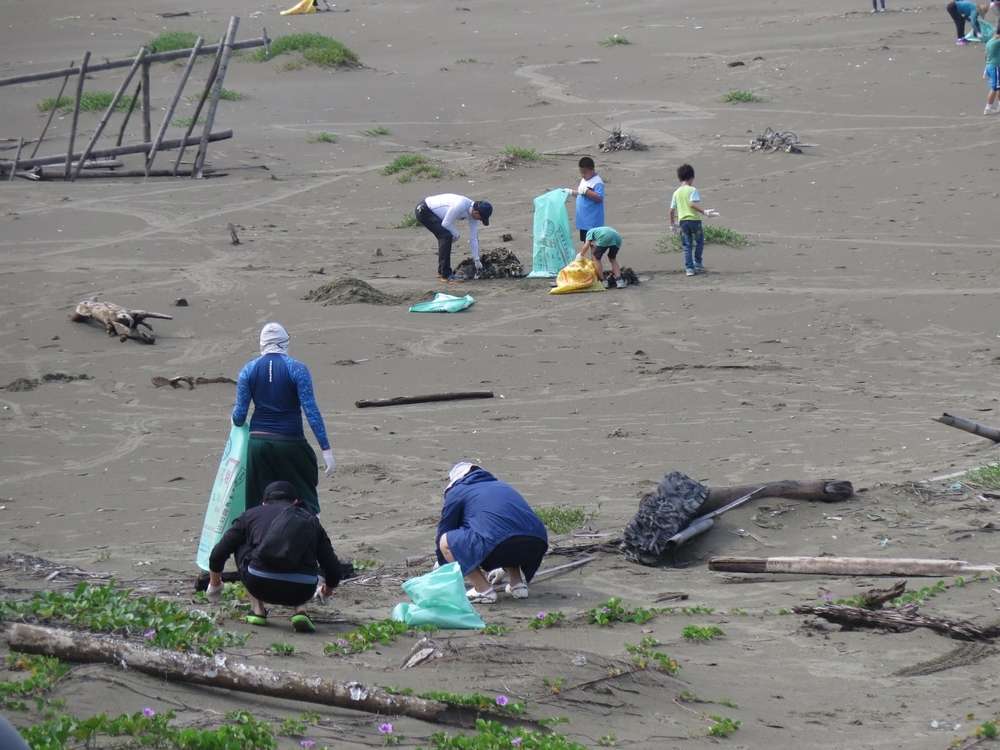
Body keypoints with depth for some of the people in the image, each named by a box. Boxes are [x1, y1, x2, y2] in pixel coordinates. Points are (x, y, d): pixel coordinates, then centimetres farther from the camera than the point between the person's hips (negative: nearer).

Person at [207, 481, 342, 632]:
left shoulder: (251, 515, 23)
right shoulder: (311, 520, 25)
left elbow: (219, 554, 24)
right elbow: (333, 568, 23)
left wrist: (214, 585, 44)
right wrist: (325, 592, 46)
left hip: (261, 586, -1)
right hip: (301, 590, 1)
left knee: (241, 548, 31)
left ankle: (257, 610, 23)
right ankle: (300, 610, 13)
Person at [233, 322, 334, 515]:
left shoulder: (249, 370, 2)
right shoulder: (297, 369, -6)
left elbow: (239, 414, 2)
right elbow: (311, 410, -10)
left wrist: (237, 423, 27)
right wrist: (326, 449, -8)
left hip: (259, 444, 3)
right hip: (290, 443, -3)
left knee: (259, 505, 9)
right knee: (304, 500, 6)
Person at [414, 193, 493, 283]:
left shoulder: (473, 212, -1)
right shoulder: (461, 205, -29)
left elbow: (474, 238, 7)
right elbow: (446, 223, -24)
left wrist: (477, 260, 9)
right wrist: (456, 234, -6)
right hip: (423, 211, -10)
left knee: (445, 236, 15)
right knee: (446, 236, -17)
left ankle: (441, 272, 30)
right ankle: (446, 275, -15)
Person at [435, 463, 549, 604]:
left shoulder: (456, 492, 19)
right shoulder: (502, 486, 36)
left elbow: (443, 532, 27)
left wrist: (442, 565, 45)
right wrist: (505, 568, 63)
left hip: (500, 546, -7)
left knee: (445, 543, 11)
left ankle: (483, 589, 2)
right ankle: (517, 583, 21)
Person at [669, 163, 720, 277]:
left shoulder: (676, 193, 11)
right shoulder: (692, 190, -5)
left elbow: (672, 210, 12)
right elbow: (692, 204, -20)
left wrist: (672, 223, 23)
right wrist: (704, 211, -21)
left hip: (682, 221, 4)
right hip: (694, 219, -4)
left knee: (687, 246, 7)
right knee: (699, 241, 16)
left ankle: (689, 268, 1)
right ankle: (697, 262, 12)